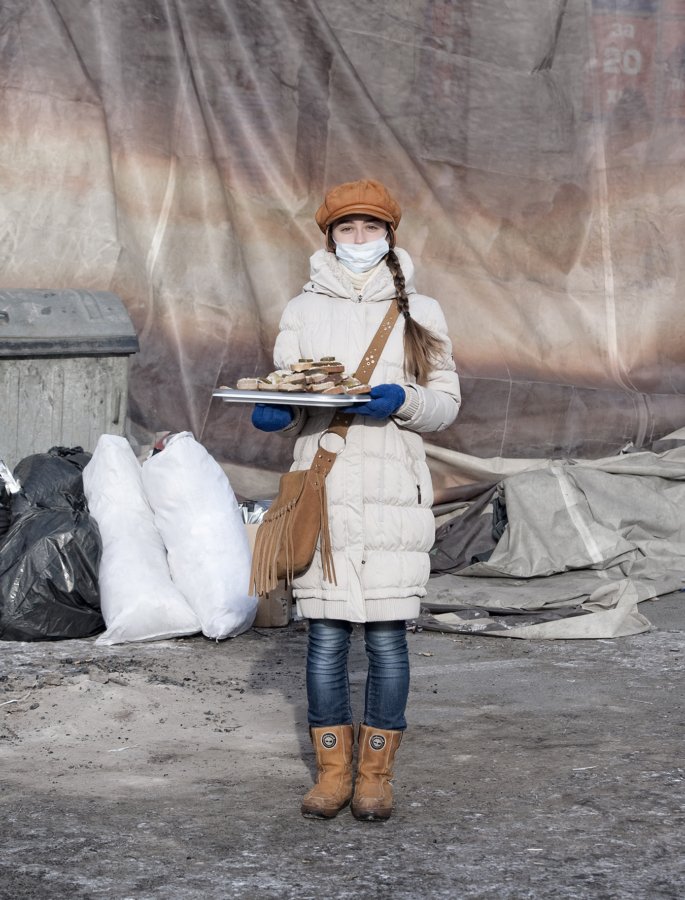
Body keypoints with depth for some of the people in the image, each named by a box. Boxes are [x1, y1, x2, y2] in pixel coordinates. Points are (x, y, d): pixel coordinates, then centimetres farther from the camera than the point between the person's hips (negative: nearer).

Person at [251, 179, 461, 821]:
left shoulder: (419, 312, 8)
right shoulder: (303, 311, 9)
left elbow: (447, 402, 7)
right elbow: (286, 400, 10)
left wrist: (403, 401, -13)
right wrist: (275, 413, -12)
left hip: (394, 492, 0)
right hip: (322, 491, 1)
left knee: (387, 635, -1)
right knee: (325, 635, 1)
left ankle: (376, 773, 11)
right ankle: (333, 772, 12)